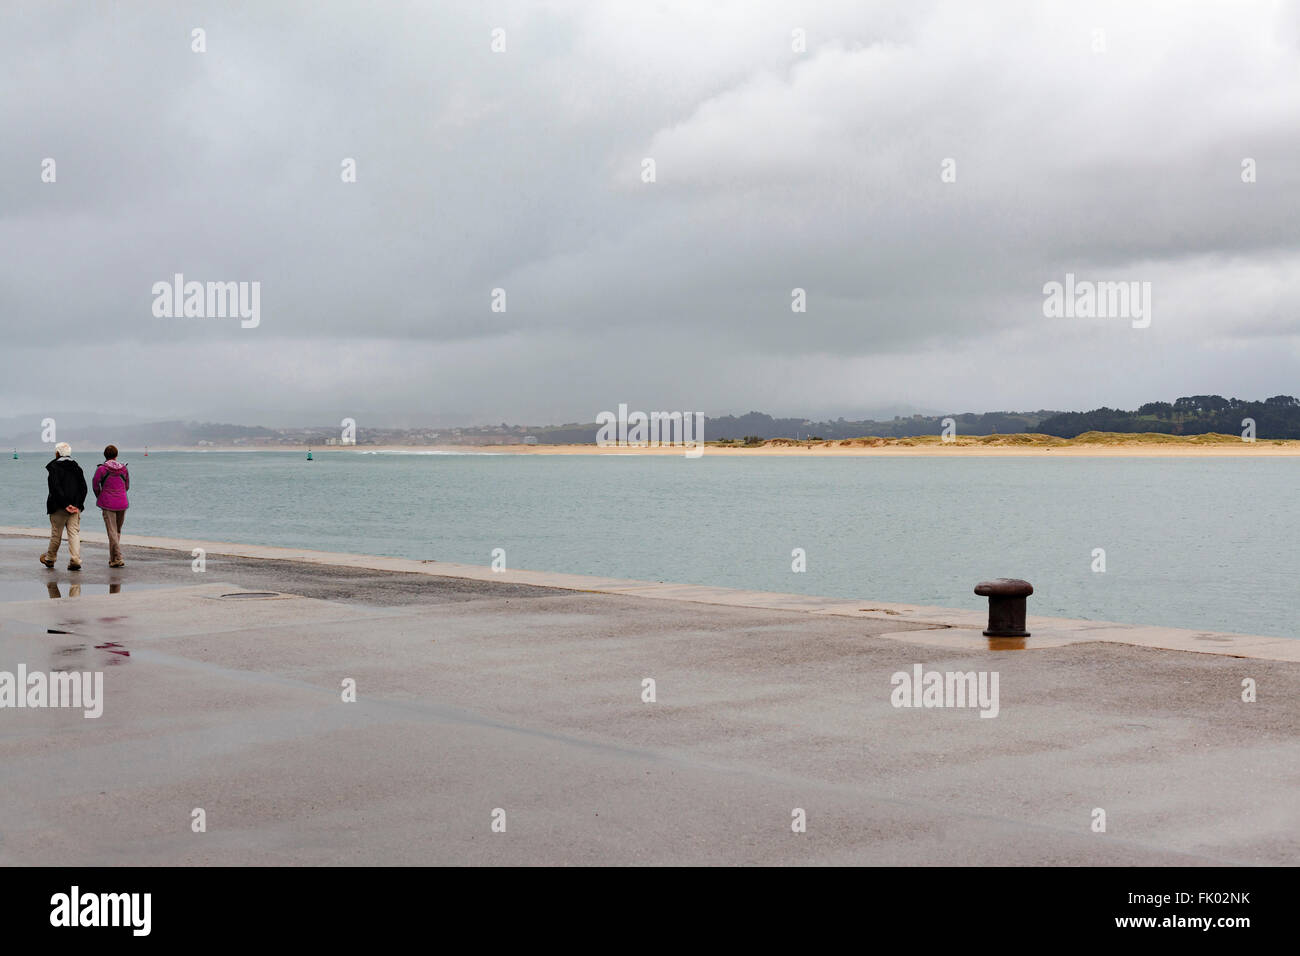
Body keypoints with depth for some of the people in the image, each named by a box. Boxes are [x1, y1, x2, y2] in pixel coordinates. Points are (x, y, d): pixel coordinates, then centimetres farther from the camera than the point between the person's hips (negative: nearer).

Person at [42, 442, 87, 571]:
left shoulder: (53, 467, -6)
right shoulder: (77, 467, 9)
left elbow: (55, 488, -15)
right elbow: (83, 488, 3)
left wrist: (65, 505, -13)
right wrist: (77, 505, -1)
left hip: (59, 507, -3)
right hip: (75, 507, 3)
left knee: (56, 534, 9)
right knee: (74, 533, 1)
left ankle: (49, 559, 26)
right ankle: (75, 561, -11)